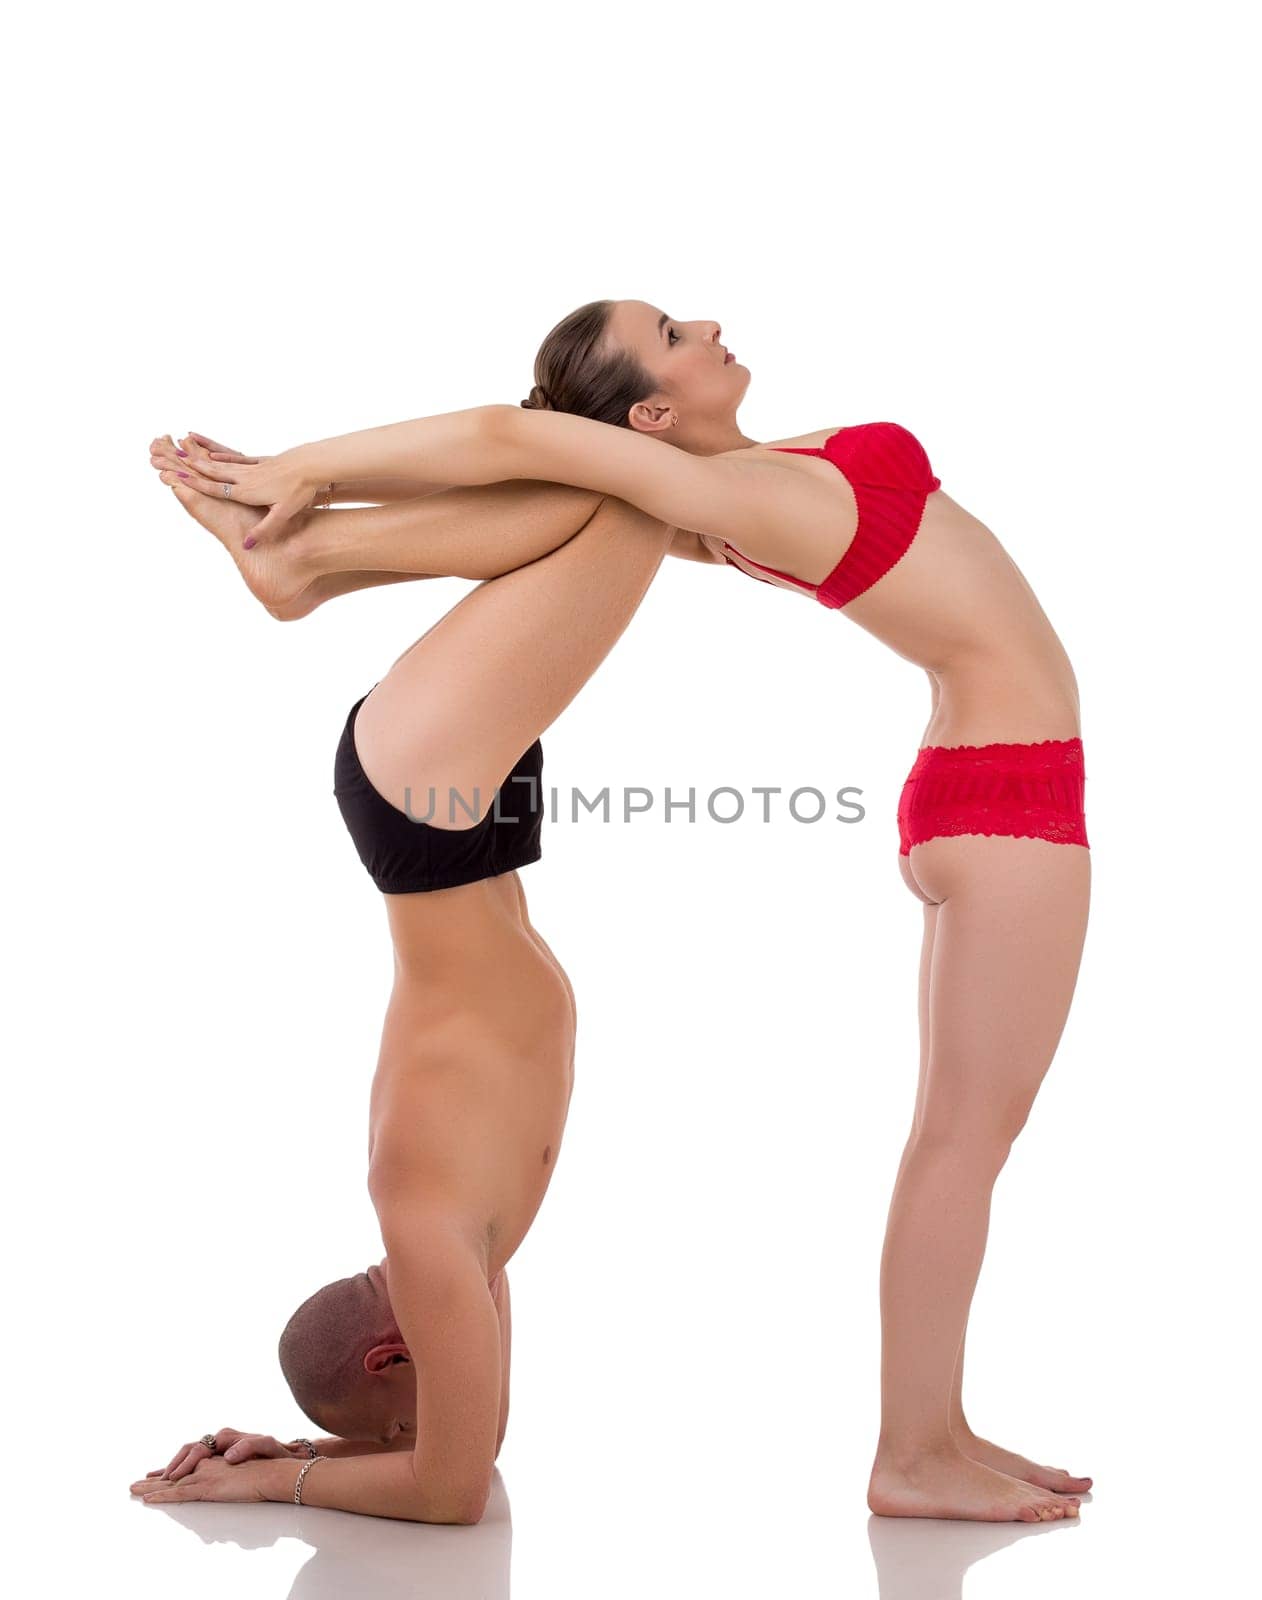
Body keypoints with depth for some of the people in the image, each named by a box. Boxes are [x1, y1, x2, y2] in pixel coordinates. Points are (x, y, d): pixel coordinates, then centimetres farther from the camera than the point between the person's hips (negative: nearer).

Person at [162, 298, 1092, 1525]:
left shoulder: (737, 491, 8)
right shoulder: (722, 494, -17)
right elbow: (510, 437, -19)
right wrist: (299, 469, -11)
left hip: (986, 789, 9)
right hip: (1007, 794, -9)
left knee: (960, 1133, 11)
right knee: (967, 1135, -4)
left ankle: (935, 1429, 18)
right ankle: (910, 1458, 3)